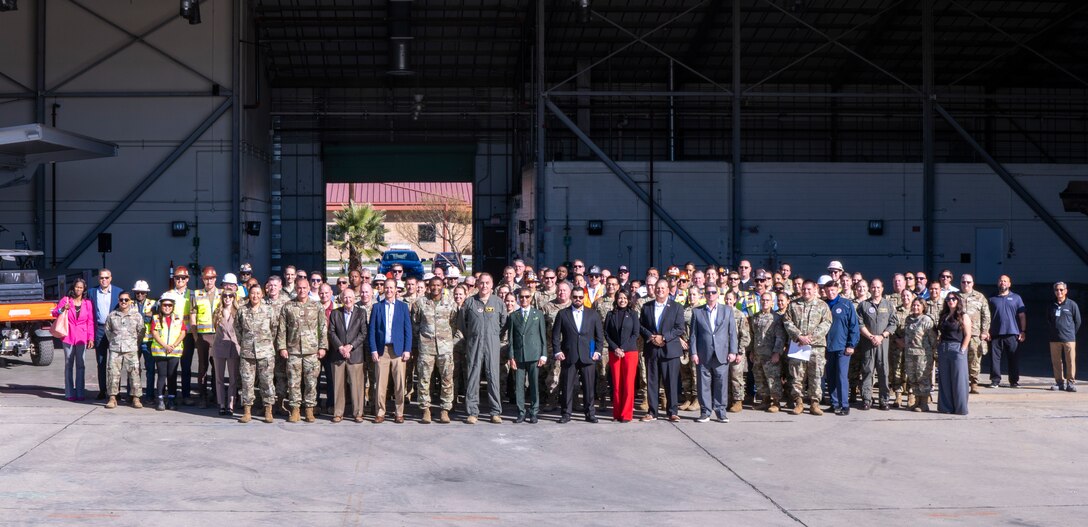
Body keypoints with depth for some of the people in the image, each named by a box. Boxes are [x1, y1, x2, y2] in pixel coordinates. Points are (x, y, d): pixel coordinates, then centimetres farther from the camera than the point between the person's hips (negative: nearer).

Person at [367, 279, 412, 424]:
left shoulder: (403, 306, 9)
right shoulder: (377, 307, 9)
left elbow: (408, 330, 5)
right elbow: (371, 330, 6)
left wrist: (407, 350, -4)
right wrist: (373, 350, -4)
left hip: (398, 350, 0)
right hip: (381, 350, 0)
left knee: (399, 384, 0)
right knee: (381, 384, -1)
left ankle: (399, 413, 8)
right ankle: (380, 413, 5)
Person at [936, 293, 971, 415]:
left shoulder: (963, 317, 0)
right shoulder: (944, 316, 15)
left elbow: (967, 335, -6)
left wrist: (962, 350, -13)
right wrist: (939, 345, 4)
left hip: (957, 349, -5)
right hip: (943, 349, 5)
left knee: (958, 379, -4)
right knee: (944, 380, 6)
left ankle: (960, 408, 2)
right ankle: (945, 407, 12)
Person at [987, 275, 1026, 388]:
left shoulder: (1016, 298, 10)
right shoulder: (992, 299, 12)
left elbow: (1022, 315, 7)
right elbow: (988, 316, 12)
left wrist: (1023, 331, -1)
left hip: (1012, 333, -1)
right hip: (996, 334, 1)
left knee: (1014, 358, 2)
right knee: (995, 358, -1)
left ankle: (1014, 381, 8)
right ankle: (995, 380, 4)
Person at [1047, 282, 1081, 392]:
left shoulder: (1072, 304, 1)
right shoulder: (1052, 306, 10)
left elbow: (1078, 321, 6)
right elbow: (1048, 321, 19)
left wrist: (1071, 333, 7)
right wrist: (1052, 332, 10)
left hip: (1069, 339, -3)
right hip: (1055, 339, 3)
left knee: (1070, 362, -4)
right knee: (1056, 362, 5)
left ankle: (1071, 383, 2)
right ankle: (1060, 382, 13)